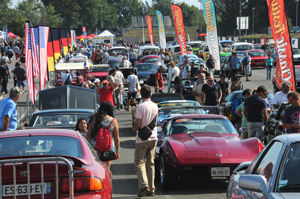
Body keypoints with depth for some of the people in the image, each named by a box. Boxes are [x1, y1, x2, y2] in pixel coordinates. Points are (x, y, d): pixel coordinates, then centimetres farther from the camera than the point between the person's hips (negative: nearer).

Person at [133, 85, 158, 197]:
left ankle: (143, 185, -19)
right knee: (150, 163, 11)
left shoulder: (141, 106, -15)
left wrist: (135, 128, 5)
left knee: (139, 162, -1)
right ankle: (151, 189, 10)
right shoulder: (155, 106, 6)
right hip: (153, 137, 6)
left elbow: (138, 125, -15)